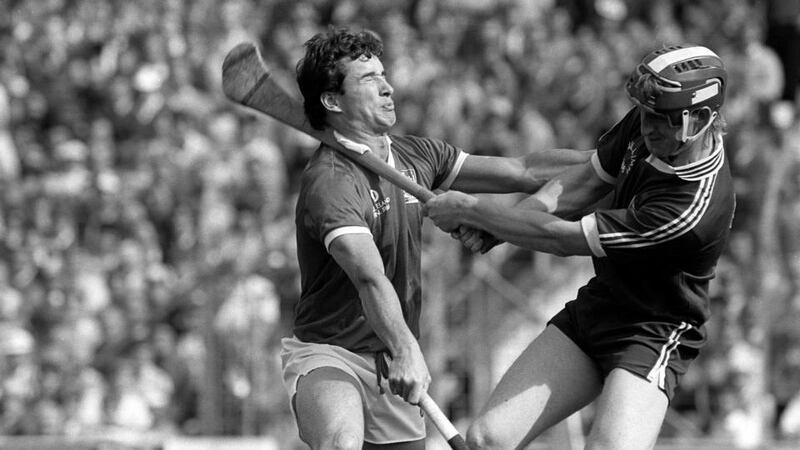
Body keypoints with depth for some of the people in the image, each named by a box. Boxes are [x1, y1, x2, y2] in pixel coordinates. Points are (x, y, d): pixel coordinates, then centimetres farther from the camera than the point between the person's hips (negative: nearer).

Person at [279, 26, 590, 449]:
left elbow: (522, 172, 12)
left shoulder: (415, 156, 8)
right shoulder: (329, 181, -19)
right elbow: (370, 278, -33)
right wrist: (405, 350, -45)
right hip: (326, 352, -8)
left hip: (395, 362, 8)